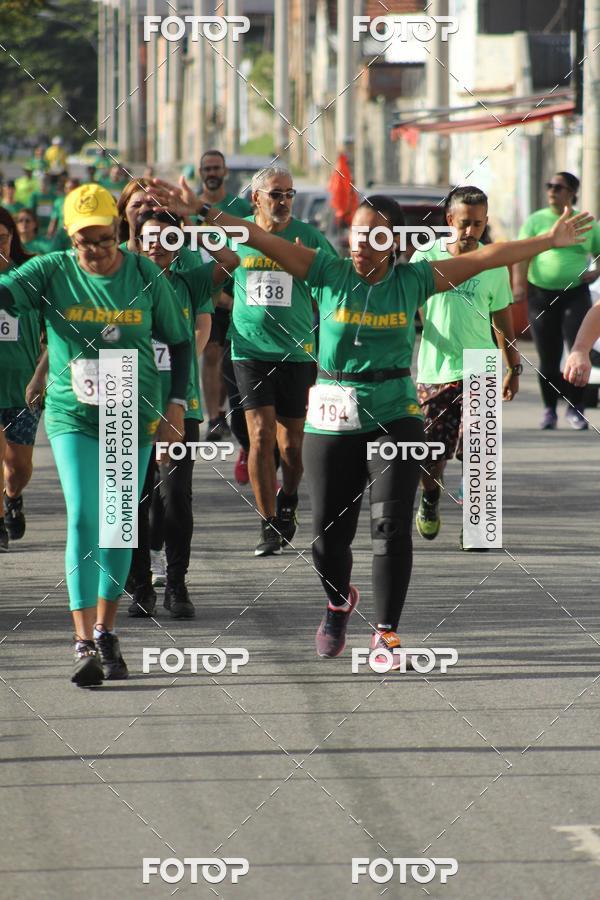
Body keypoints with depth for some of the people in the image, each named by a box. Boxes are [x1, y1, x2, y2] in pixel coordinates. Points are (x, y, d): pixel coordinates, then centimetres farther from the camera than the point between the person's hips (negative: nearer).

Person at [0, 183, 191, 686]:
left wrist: (175, 408, 1)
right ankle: (85, 643, -17)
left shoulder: (145, 277, -3)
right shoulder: (52, 273, -7)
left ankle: (107, 634, 23)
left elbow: (179, 341, 7)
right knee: (83, 519, -14)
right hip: (73, 418, -2)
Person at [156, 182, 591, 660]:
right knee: (330, 532, 5)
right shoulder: (330, 272, -1)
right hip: (332, 419, 0)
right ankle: (339, 602, 36)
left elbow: (483, 258, 2)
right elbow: (264, 240, -5)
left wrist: (549, 241, 1)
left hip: (395, 417, 0)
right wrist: (202, 213, -11)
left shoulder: (412, 280, 1)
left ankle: (387, 634, -1)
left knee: (392, 526, -9)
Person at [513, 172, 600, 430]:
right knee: (548, 357, 2)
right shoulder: (536, 220, 3)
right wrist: (518, 283, -22)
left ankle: (575, 408, -3)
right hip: (542, 294, 0)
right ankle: (549, 410, 17)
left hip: (575, 293, 0)